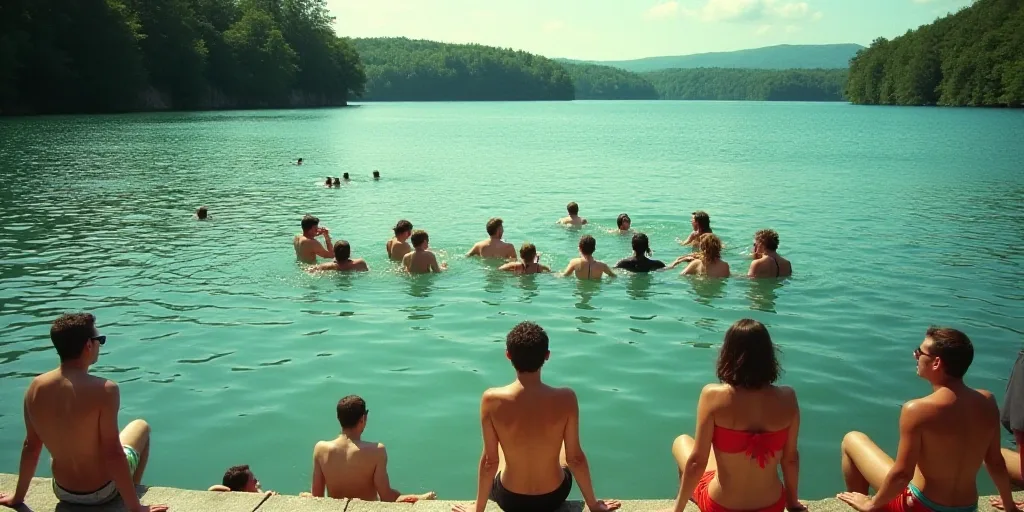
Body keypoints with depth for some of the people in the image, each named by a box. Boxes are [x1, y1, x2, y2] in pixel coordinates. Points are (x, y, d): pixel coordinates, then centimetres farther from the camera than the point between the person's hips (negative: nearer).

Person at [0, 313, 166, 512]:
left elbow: (30, 446, -1)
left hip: (62, 493, 5)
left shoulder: (36, 387, -11)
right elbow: (113, 454, -25)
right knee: (141, 426, 23)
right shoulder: (104, 389, -27)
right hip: (101, 493, -4)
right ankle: (132, 491, 35)